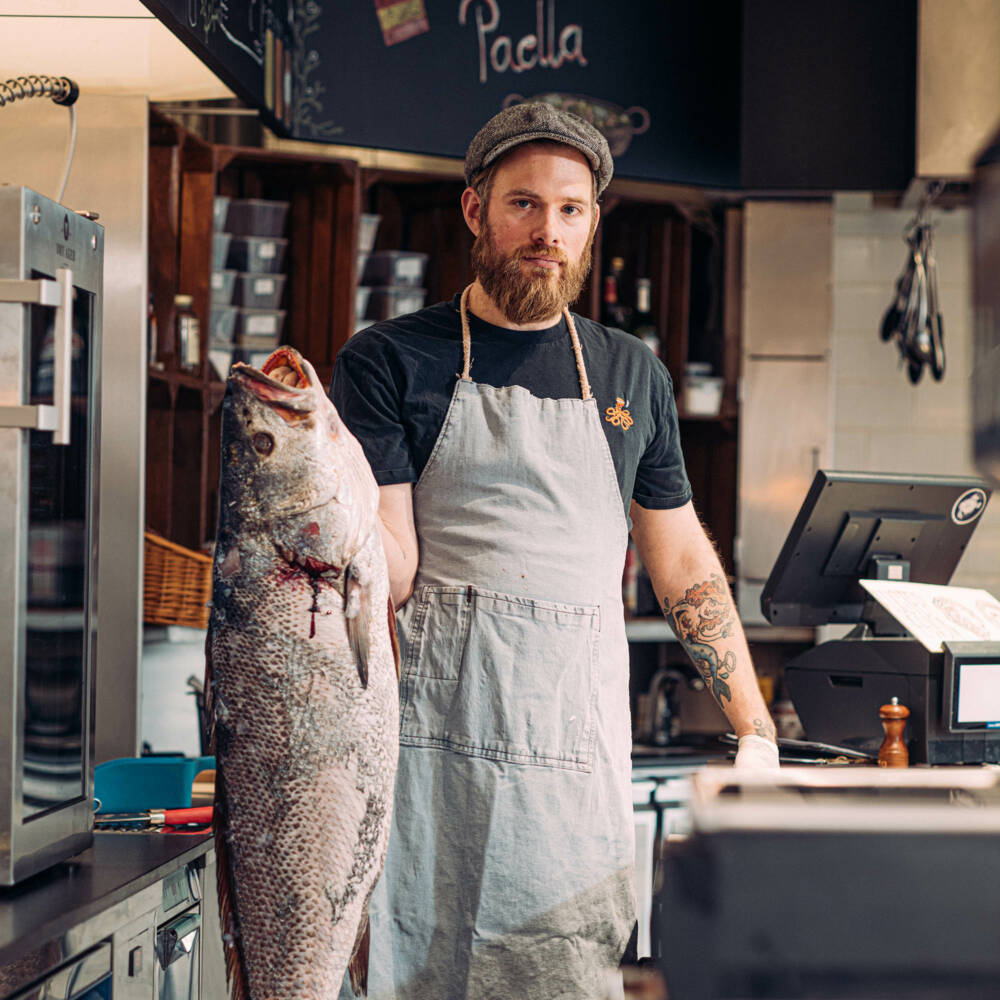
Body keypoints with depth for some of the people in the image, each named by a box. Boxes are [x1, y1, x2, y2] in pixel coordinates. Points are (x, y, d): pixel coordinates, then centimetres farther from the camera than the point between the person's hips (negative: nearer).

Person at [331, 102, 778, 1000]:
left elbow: (684, 565, 19)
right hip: (431, 738, -2)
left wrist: (756, 731, 15)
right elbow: (391, 573, -3)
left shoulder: (633, 377, 15)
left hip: (580, 751, 3)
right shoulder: (390, 362, 3)